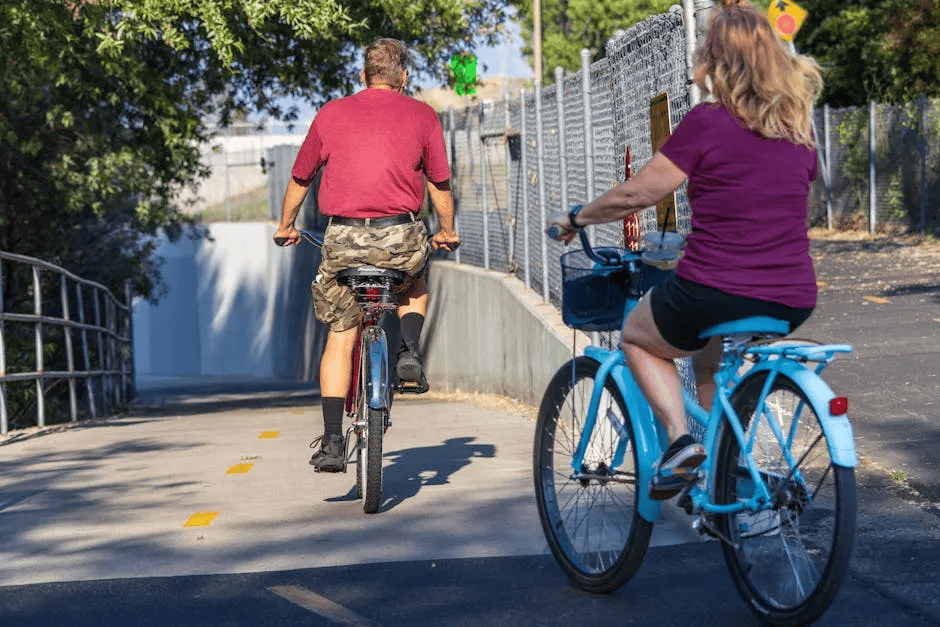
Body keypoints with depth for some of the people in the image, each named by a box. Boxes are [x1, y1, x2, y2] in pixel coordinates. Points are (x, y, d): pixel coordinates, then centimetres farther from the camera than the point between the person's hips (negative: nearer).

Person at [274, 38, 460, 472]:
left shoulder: (331, 114, 11)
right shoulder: (422, 116, 8)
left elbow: (300, 179, 19)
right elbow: (440, 184, 14)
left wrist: (286, 227, 36)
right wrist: (447, 232, 31)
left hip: (344, 237, 0)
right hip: (401, 236, 0)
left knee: (340, 339, 11)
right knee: (414, 288, 34)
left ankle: (332, 442, 4)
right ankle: (409, 351, 8)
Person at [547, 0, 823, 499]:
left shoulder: (707, 122, -8)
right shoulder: (799, 128, 9)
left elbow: (635, 194, -5)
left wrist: (576, 218, 13)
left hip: (715, 289, -6)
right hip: (794, 300, 6)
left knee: (637, 337, 24)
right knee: (710, 357, 34)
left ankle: (680, 438, 1)